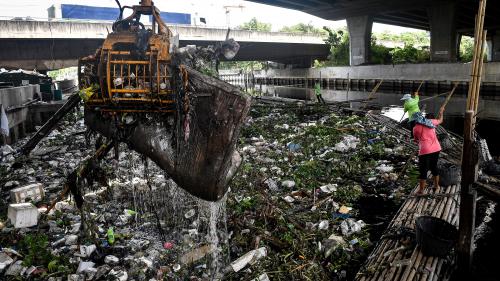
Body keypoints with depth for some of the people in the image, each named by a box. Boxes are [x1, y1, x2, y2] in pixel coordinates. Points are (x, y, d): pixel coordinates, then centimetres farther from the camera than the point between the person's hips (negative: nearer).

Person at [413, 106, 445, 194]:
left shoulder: (416, 128, -2)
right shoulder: (431, 122, 8)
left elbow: (416, 140, 12)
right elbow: (440, 121, 30)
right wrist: (441, 112, 47)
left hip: (425, 151, -5)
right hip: (436, 149, 6)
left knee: (423, 170, 3)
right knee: (434, 167, 23)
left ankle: (421, 190, 7)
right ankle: (436, 185, 38)